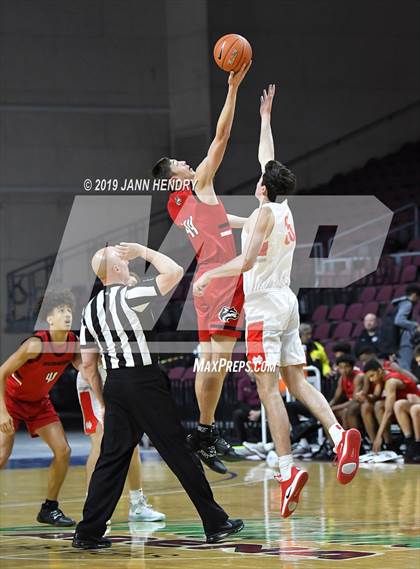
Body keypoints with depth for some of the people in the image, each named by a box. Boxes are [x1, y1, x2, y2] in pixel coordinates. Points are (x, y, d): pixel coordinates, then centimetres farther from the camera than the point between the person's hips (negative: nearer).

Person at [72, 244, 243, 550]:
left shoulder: (91, 309, 11)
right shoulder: (128, 295, -11)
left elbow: (88, 364, 13)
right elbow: (174, 272, -19)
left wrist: (103, 402, 21)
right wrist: (144, 251, -5)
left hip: (115, 386, 6)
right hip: (145, 381, -6)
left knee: (112, 457, 9)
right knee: (180, 453, 0)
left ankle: (88, 532, 3)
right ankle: (216, 524, 6)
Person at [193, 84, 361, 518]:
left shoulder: (264, 213, -10)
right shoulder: (284, 209, 12)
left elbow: (246, 261, -21)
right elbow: (267, 161, 26)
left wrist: (208, 275, -9)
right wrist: (265, 117, 35)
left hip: (265, 307, -8)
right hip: (288, 304, 8)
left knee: (269, 389, -9)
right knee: (297, 383, 6)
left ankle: (288, 471, -17)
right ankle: (338, 434, -16)